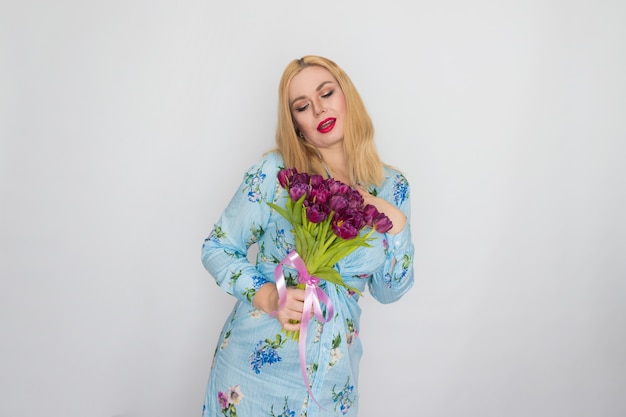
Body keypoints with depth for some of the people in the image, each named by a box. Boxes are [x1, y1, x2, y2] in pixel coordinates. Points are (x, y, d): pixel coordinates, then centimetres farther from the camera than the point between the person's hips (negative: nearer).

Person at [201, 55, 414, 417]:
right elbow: (217, 248, -5)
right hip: (255, 358, -2)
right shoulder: (275, 172, -11)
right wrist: (267, 295, -20)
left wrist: (396, 223, -13)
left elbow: (389, 292, 2)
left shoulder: (391, 186, -2)